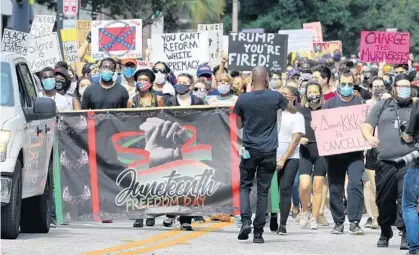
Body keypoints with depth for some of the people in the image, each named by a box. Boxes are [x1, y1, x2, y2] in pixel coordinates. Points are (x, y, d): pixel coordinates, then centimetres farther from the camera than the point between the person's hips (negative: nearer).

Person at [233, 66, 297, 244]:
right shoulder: (275, 97, -3)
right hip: (269, 151, 0)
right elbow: (293, 110, 15)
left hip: (249, 150, 0)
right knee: (263, 191, 4)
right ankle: (258, 233, 2)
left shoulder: (243, 99, -3)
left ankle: (245, 221, -11)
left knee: (245, 186, 12)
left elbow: (239, 125, 9)